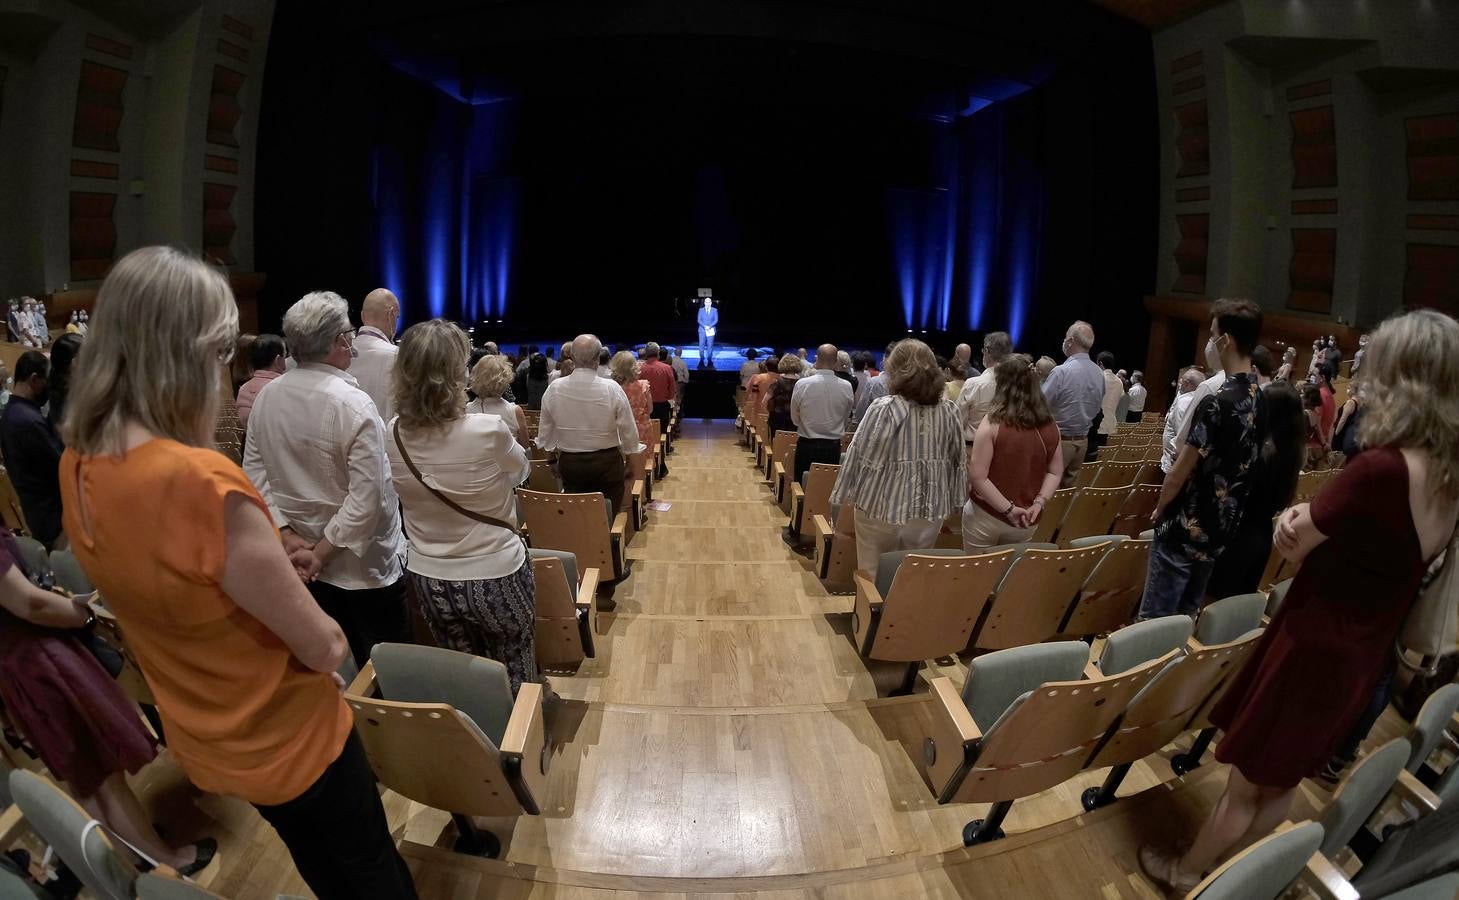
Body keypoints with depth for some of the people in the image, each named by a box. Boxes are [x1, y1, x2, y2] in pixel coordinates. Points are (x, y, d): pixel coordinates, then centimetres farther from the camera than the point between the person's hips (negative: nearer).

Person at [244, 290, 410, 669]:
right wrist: (323, 552, -15)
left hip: (301, 557, 6)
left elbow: (255, 473, -1)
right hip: (363, 565, -6)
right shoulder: (354, 405, -21)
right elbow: (367, 497, -24)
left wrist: (287, 536, -5)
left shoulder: (266, 397, -3)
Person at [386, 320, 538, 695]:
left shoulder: (393, 435, -11)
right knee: (516, 679, 18)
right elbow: (521, 470, -2)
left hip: (428, 581, 4)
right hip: (496, 577, -4)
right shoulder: (489, 430, -25)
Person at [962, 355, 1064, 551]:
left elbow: (977, 476, -21)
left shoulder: (992, 423, -18)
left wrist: (1009, 508, -17)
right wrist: (1039, 503, -5)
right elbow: (1056, 471, 5)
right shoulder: (1049, 425, -2)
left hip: (986, 515, -5)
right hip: (1025, 521, 5)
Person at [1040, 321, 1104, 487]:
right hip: (1083, 441, 7)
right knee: (1068, 486, 14)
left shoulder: (1061, 371, -18)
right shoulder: (1100, 374, 5)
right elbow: (1096, 409, 14)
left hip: (1059, 440, -7)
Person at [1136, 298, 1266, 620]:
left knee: (1155, 620, 0)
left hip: (1185, 530, -8)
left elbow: (1179, 473, -16)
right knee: (1187, 616, 18)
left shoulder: (1216, 403, -22)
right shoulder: (1260, 401, 4)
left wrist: (1160, 510, 2)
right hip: (1221, 530, 8)